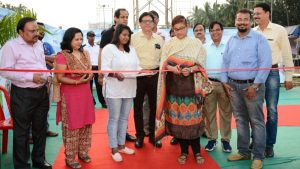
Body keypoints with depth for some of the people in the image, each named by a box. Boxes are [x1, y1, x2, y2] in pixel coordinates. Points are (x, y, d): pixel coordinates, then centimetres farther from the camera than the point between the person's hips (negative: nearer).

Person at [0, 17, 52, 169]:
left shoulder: (39, 44, 10)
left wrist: (47, 74, 4)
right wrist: (31, 77, -22)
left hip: (42, 92, 7)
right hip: (22, 95, -7)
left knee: (40, 128, 16)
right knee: (22, 131, 4)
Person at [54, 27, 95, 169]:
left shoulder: (85, 54, 10)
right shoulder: (62, 56, -12)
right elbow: (60, 78, -14)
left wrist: (90, 75, -4)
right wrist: (77, 81, -24)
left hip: (85, 93, 7)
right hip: (70, 95, -7)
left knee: (86, 123, 12)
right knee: (72, 125, 0)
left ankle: (83, 152, 29)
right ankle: (70, 157, 14)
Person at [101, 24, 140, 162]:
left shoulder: (131, 49, 17)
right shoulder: (109, 48, -4)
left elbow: (137, 66, 13)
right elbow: (104, 68, -12)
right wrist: (115, 74, -30)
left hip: (129, 89, 6)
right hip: (114, 89, -6)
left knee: (124, 118, 12)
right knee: (114, 119, 1)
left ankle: (121, 145, 24)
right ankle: (114, 149, 9)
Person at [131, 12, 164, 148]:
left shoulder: (159, 39, 9)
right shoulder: (133, 38, -1)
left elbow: (163, 58, 11)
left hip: (154, 75, 3)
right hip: (138, 75, -2)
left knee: (154, 106, 9)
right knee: (138, 106, 5)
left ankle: (153, 135, 23)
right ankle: (139, 135, 18)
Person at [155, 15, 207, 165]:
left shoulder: (196, 43, 3)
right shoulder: (169, 44, 6)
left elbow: (200, 64, 1)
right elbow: (163, 64, 4)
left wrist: (190, 69, -18)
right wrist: (172, 68, -17)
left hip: (191, 86, -1)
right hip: (174, 86, 1)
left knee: (193, 118, 0)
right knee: (178, 118, 5)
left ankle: (196, 151, 16)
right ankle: (184, 151, 20)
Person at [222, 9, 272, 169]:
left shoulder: (259, 38, -5)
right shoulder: (231, 40, 12)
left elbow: (266, 63, -11)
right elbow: (225, 61, 16)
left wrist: (255, 85, -15)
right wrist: (225, 81, 5)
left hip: (252, 86, -5)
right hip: (233, 86, 5)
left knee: (257, 121, 0)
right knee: (240, 120, 13)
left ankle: (258, 156, 9)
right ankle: (243, 151, 24)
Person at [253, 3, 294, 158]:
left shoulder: (279, 30, -2)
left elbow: (287, 55, 0)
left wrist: (288, 77, -1)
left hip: (272, 73, -3)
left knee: (272, 111, 4)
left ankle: (269, 145, 14)